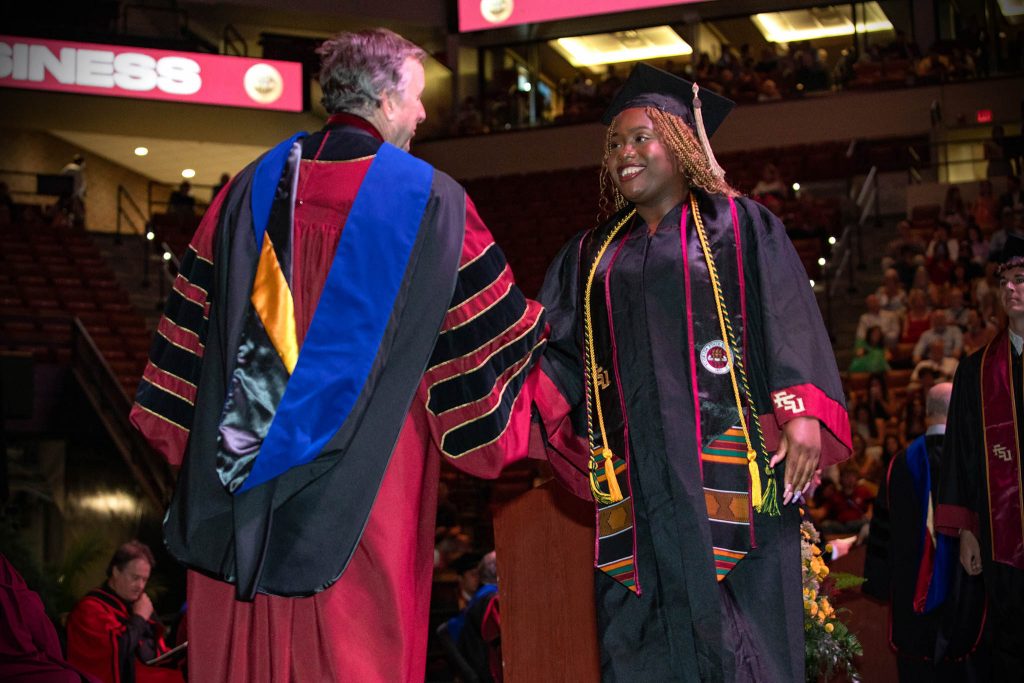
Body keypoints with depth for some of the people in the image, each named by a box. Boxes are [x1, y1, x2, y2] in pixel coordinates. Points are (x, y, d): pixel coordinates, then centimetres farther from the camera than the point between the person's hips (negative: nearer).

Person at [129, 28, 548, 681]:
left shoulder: (254, 186, 8)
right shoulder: (431, 199, -4)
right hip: (366, 480, -4)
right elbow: (490, 325, 2)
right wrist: (536, 335, 23)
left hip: (237, 474, 4)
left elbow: (193, 321, 11)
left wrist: (185, 436, 19)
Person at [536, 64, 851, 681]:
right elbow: (553, 349, 14)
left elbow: (790, 321, -1)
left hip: (726, 464, -4)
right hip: (635, 477, 4)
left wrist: (802, 411, -16)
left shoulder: (739, 225, 9)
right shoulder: (592, 255, 20)